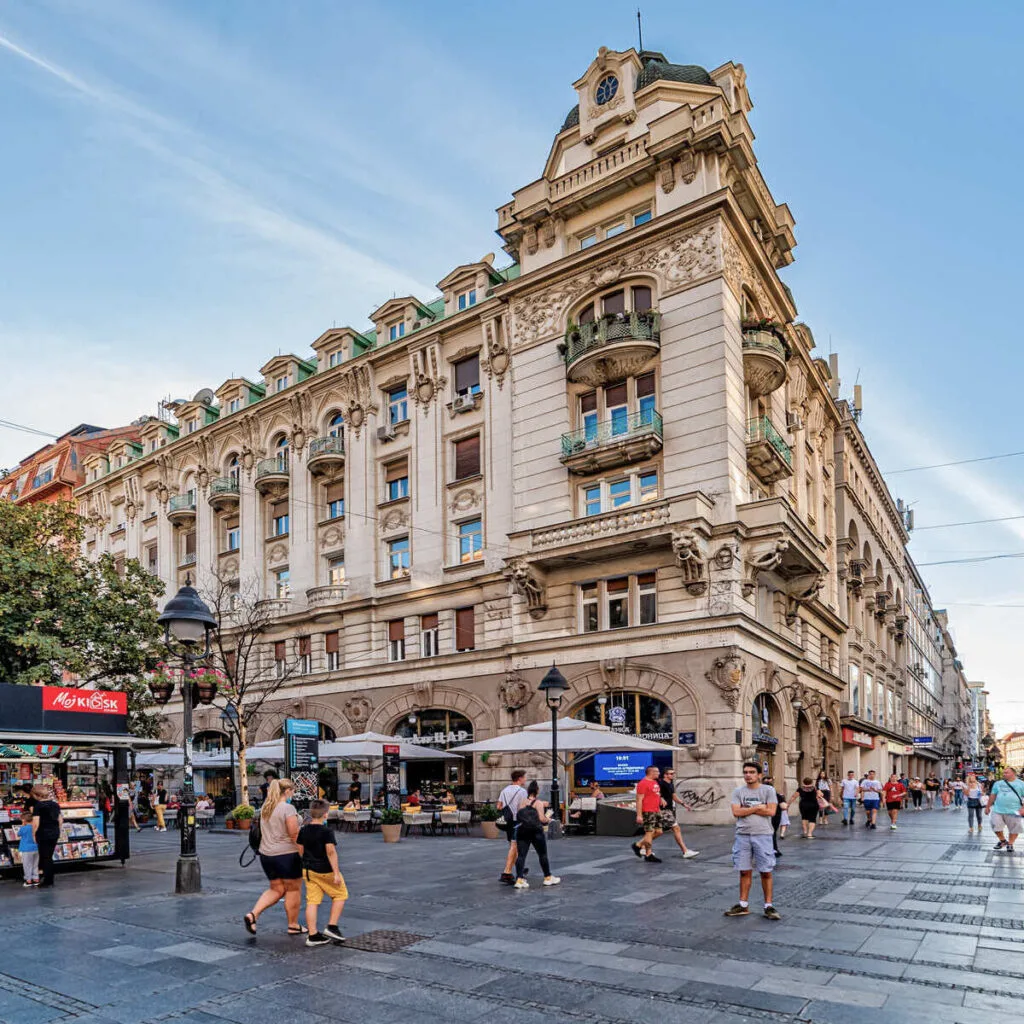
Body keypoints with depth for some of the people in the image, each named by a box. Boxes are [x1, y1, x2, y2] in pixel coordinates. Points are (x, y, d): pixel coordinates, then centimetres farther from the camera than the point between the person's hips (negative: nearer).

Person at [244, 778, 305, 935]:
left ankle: (253, 914, 2)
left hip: (266, 854, 8)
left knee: (276, 889, 17)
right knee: (293, 890, 7)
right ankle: (293, 925, 16)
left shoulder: (265, 807, 9)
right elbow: (294, 834, -17)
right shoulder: (288, 808, -15)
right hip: (286, 854, -7)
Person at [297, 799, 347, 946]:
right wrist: (336, 872, -22)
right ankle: (332, 927, 7)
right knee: (340, 895, 12)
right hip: (325, 871, -6)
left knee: (312, 901, 8)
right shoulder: (327, 832, -17)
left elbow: (300, 851, 10)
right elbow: (331, 852, -23)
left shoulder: (303, 830, 2)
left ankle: (312, 935, 8)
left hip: (308, 870, 6)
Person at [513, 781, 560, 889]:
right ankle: (548, 877, 22)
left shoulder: (522, 803, 10)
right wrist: (548, 819, 11)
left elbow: (517, 817, 6)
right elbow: (542, 819, -10)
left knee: (521, 855, 2)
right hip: (536, 831, -3)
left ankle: (519, 879, -9)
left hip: (522, 831, 4)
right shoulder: (538, 803, -3)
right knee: (543, 854, 11)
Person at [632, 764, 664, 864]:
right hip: (648, 812, -10)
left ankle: (638, 845, 20)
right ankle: (649, 855, 2)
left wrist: (659, 810, 22)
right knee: (650, 832, -6)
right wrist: (639, 815, -19)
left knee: (658, 831, 10)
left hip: (656, 812, 10)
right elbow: (639, 800, -16)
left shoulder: (655, 782, 17)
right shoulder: (643, 783, -13)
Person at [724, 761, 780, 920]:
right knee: (745, 871, 9)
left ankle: (768, 906, 14)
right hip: (742, 835, 2)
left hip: (762, 835, -2)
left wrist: (747, 809, -8)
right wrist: (757, 807, -10)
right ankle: (743, 905, 19)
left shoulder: (768, 790, 0)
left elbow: (771, 811, -12)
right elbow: (736, 812, -6)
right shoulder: (738, 791, 6)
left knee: (766, 872, 3)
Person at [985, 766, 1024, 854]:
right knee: (996, 826, 1)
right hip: (998, 810, 2)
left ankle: (1010, 844, 22)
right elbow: (992, 796, 14)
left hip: (1013, 812, -2)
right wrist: (987, 807, 13)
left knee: (1014, 829, 3)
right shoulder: (998, 784, 10)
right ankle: (1003, 840, 24)